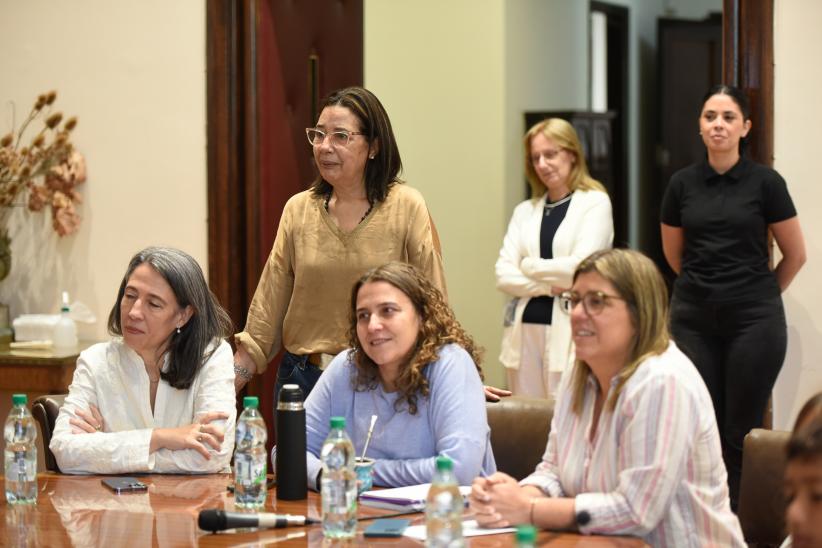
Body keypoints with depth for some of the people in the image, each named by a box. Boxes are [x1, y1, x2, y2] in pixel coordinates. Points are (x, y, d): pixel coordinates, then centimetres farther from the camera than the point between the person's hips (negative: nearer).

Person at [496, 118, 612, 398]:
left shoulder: (595, 203, 1)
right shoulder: (525, 211, 14)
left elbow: (581, 267, -11)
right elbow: (504, 276, 5)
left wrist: (530, 266, 1)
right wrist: (551, 286, -9)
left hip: (571, 331, -5)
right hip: (524, 330, 5)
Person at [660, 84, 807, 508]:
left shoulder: (765, 183, -4)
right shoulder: (683, 184, 4)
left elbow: (795, 255, 7)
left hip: (752, 319, -2)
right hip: (693, 320, 3)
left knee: (743, 434, -1)